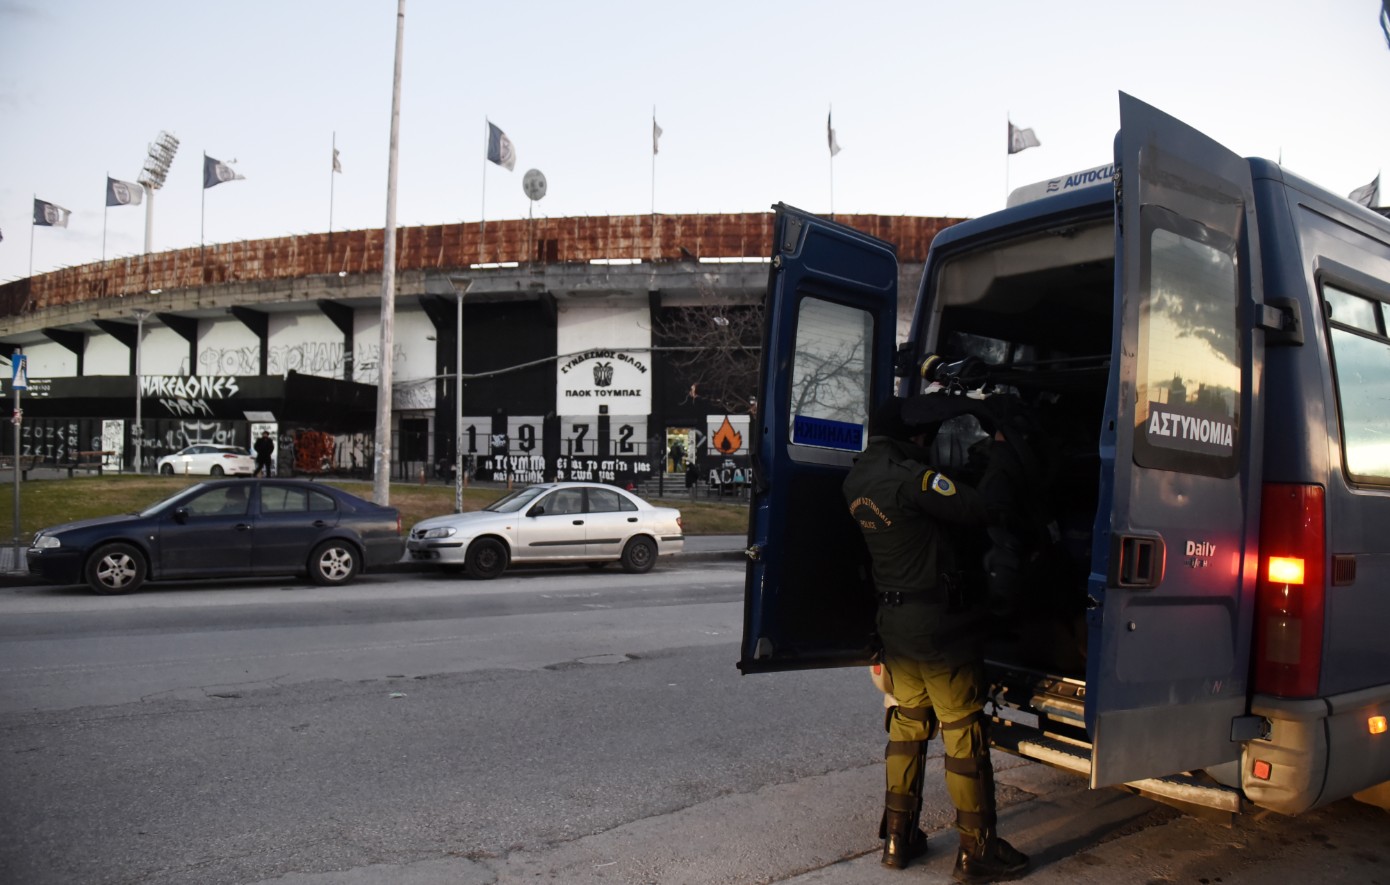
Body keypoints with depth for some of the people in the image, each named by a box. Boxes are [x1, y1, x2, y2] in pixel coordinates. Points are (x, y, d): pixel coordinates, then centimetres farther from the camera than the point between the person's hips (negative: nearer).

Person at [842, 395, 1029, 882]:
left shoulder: (858, 480, 4)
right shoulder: (909, 477, -22)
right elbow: (981, 506, -21)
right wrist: (1003, 450, -6)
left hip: (894, 622, 8)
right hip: (940, 624, -8)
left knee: (907, 725, 18)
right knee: (964, 734, 4)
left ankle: (897, 839, 26)